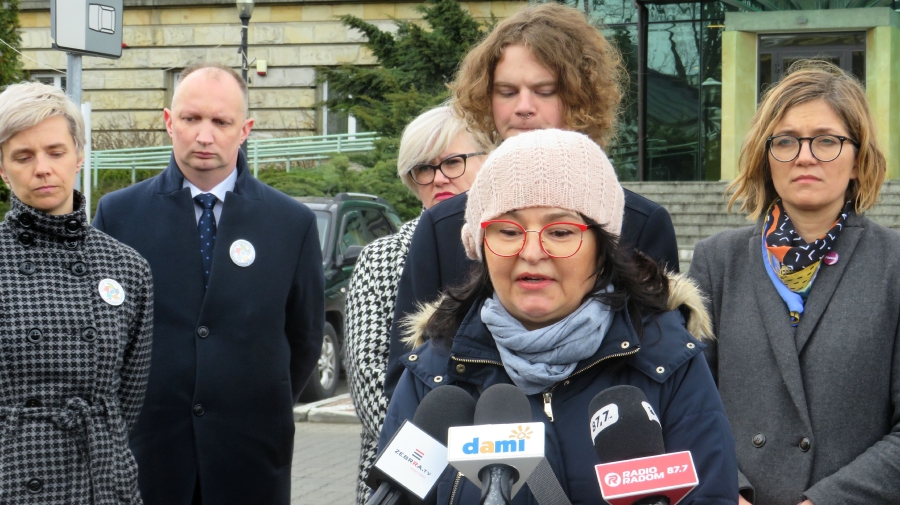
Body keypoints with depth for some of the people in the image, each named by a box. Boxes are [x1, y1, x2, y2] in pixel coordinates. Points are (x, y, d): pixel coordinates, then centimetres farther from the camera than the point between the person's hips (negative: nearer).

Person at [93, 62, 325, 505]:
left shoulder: (293, 223, 2)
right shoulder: (117, 214, 2)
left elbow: (305, 336, 9)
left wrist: (264, 411, 9)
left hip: (251, 454, 0)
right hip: (143, 449, 0)